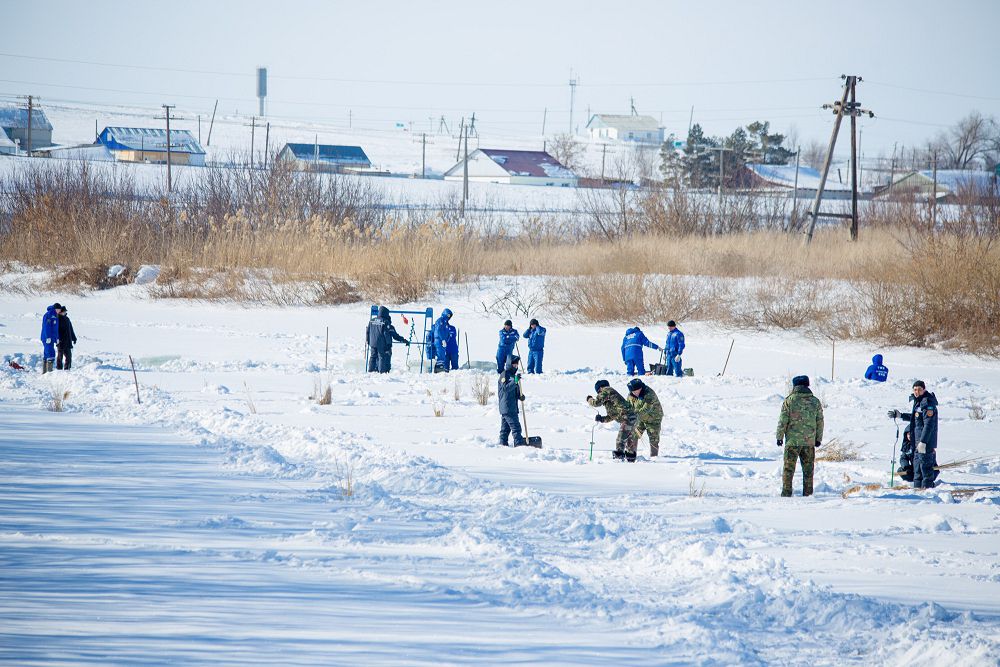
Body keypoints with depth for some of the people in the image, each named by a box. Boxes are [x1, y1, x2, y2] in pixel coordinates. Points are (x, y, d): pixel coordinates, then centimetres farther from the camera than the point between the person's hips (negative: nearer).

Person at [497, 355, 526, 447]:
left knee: (506, 427, 12)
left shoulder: (514, 374, 18)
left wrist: (520, 396, 3)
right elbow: (505, 388, -23)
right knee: (515, 426, -13)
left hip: (513, 406, 9)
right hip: (507, 406, -9)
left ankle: (503, 443, 16)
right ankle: (519, 443, -15)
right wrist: (515, 381, -33)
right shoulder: (505, 374, -10)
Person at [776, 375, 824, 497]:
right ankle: (808, 493, 11)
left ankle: (786, 492, 0)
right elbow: (820, 422, 8)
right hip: (809, 441, 3)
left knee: (788, 468, 3)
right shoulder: (815, 402, 4)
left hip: (792, 441, -3)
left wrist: (780, 437, 3)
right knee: (808, 468, 10)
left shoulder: (789, 401, -6)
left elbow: (783, 421, -5)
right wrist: (818, 439, 17)